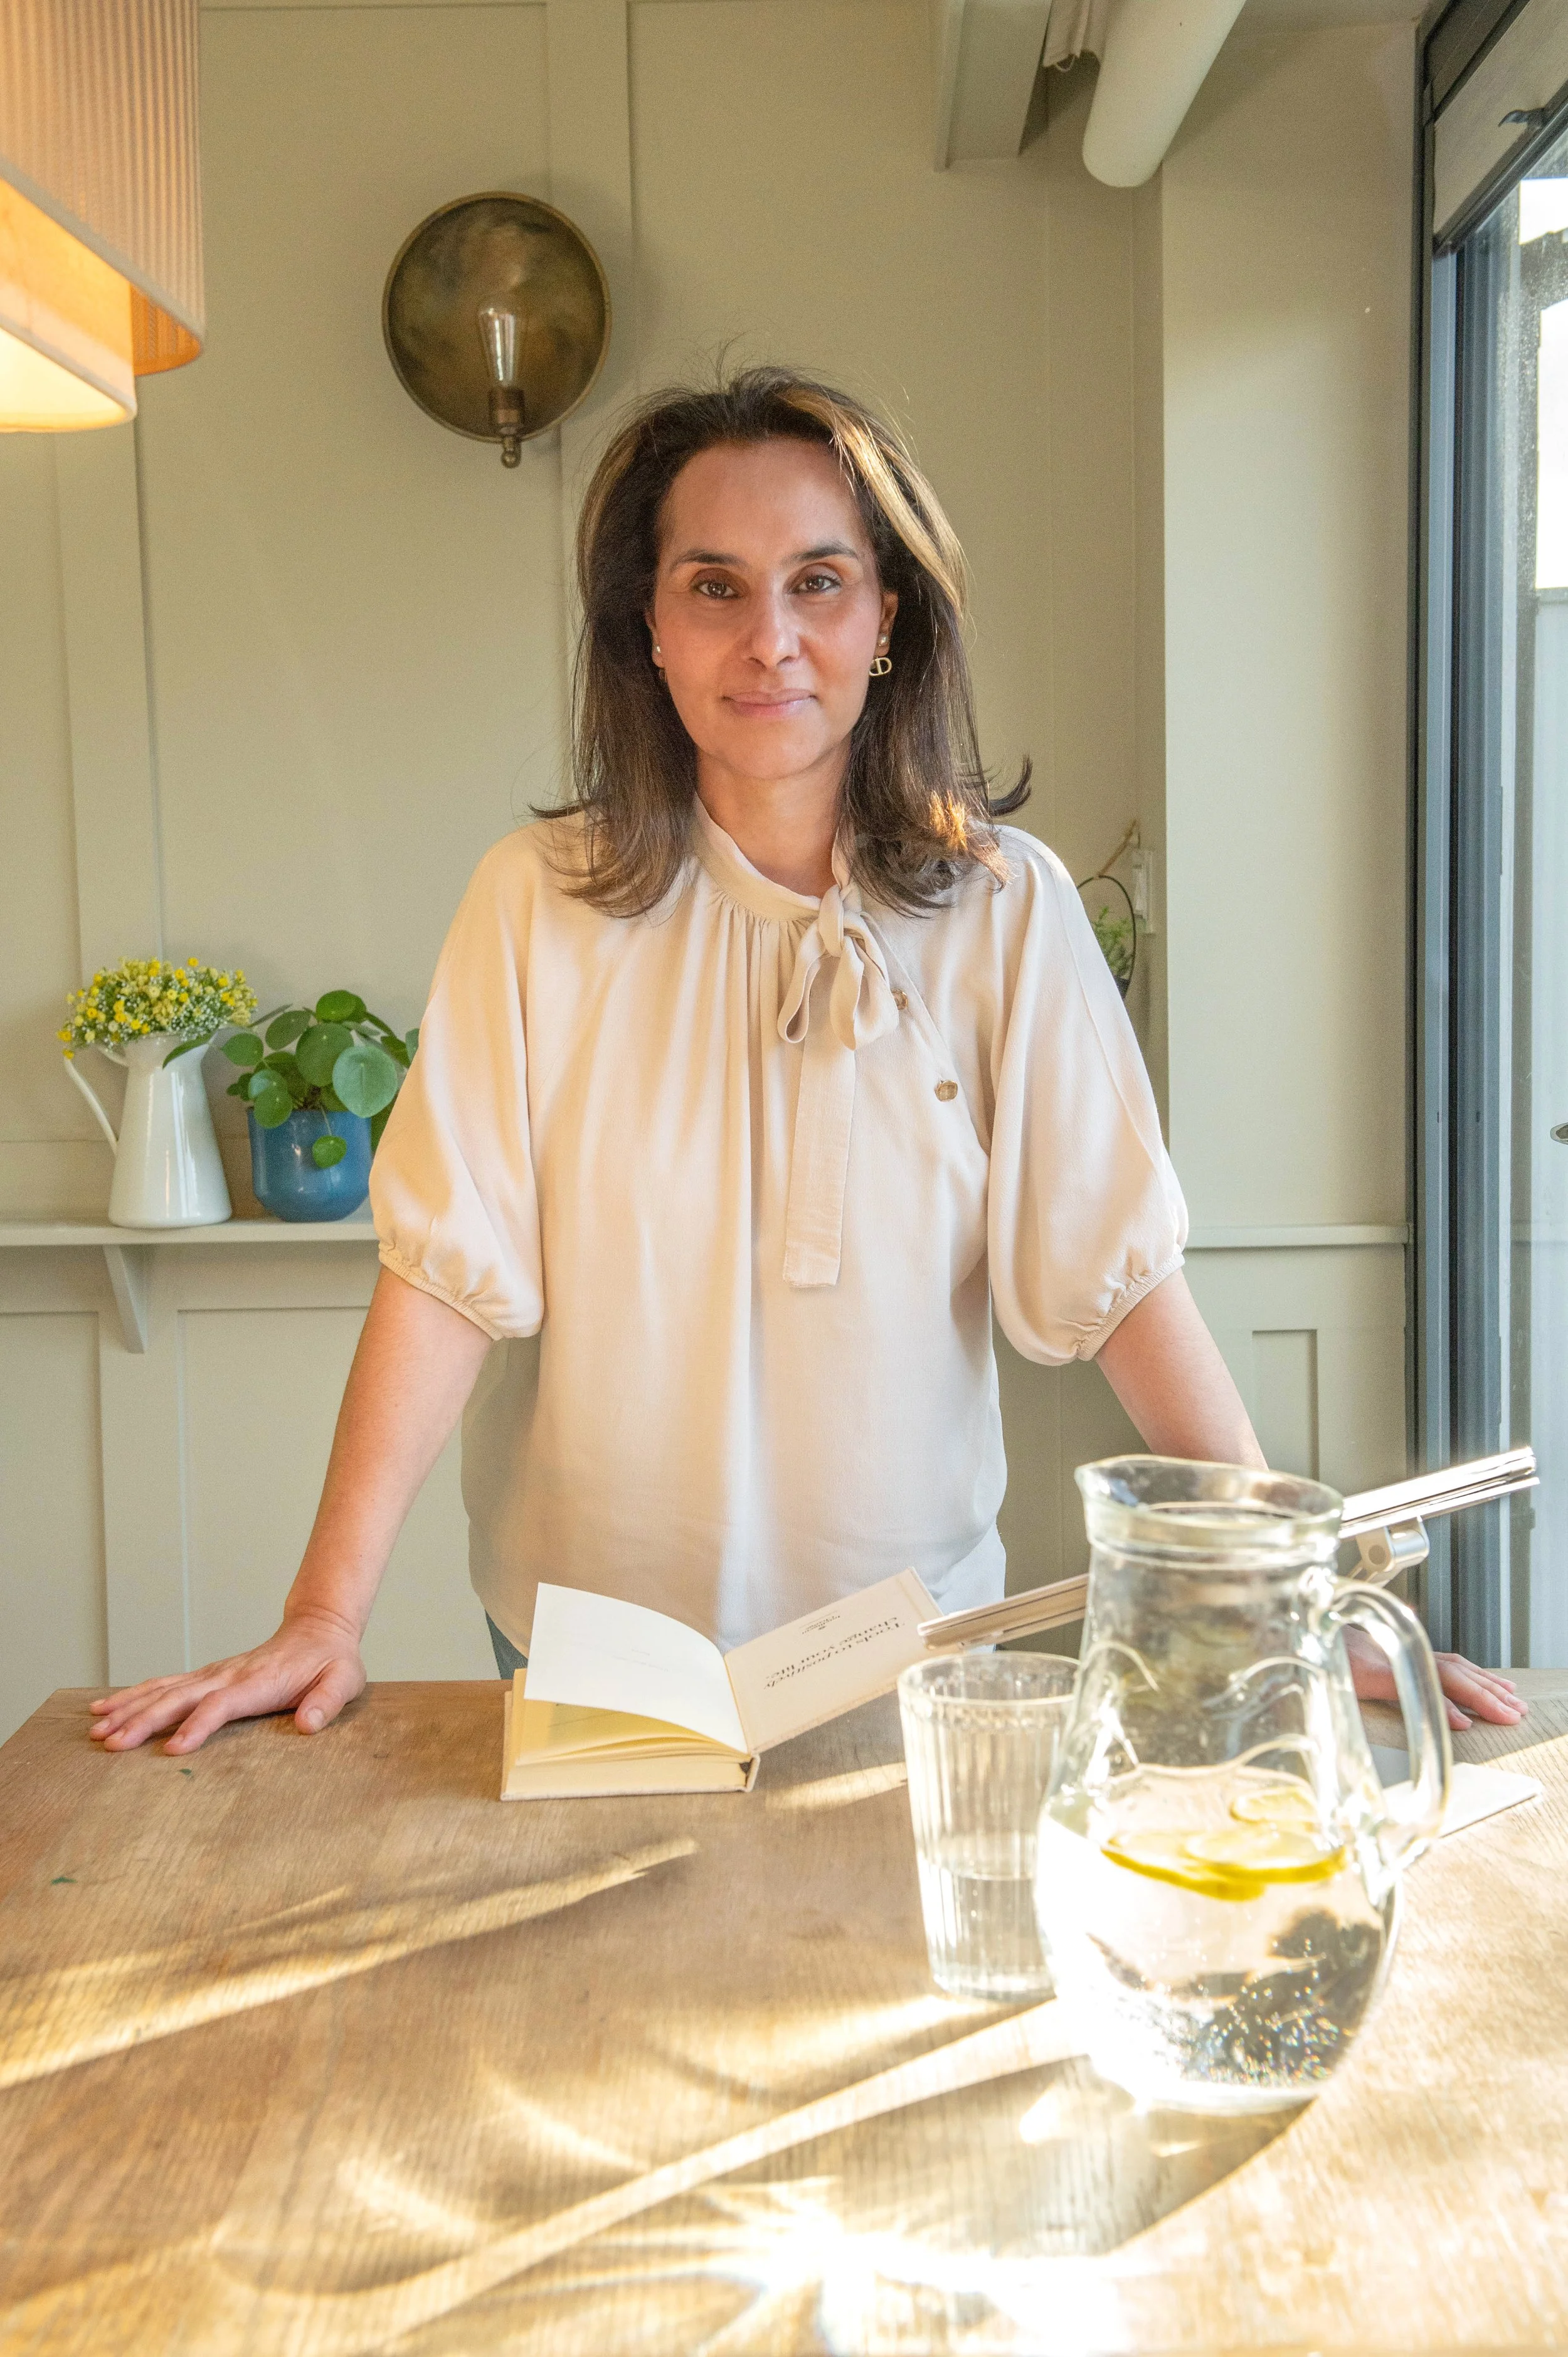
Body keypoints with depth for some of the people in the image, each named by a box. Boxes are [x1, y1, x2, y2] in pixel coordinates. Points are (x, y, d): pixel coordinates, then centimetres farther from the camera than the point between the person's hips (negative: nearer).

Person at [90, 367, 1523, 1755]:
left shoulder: (1005, 908, -8)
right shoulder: (544, 903, -9)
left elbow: (1119, 1267, -10)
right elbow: (449, 1267, -13)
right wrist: (327, 1617, -18)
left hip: (906, 1637, 1)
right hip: (590, 1644, 0)